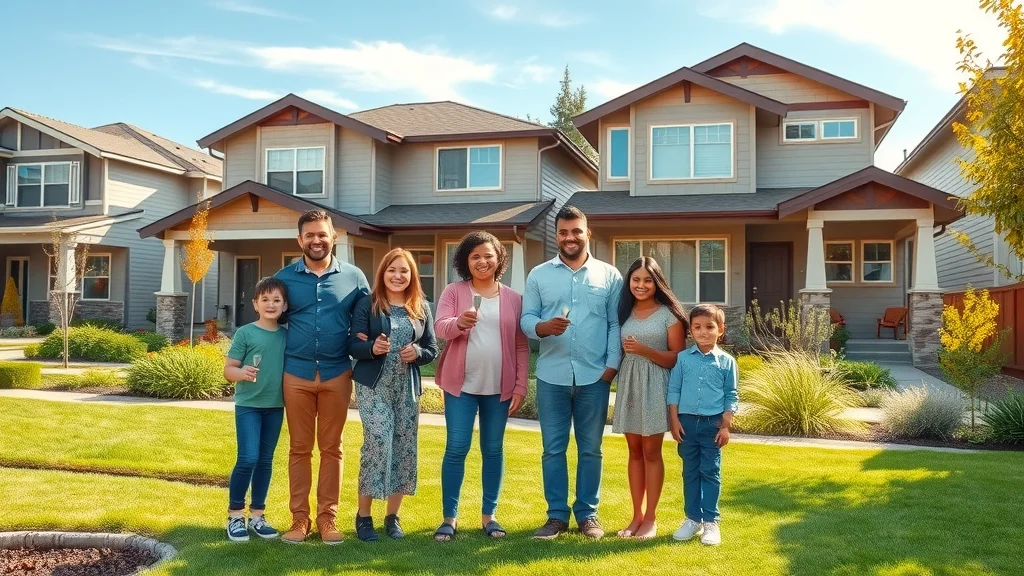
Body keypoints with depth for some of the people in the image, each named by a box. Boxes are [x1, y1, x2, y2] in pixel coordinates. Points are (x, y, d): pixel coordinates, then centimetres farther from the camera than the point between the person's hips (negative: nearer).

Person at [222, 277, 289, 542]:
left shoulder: (286, 336, 4)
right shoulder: (245, 333, -7)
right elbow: (228, 369, -6)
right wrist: (242, 373, -25)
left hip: (275, 406, 4)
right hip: (248, 405, -4)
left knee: (265, 461, 10)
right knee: (248, 459, -9)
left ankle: (257, 515, 21)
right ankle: (235, 515, 7)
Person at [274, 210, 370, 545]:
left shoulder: (353, 277, 2)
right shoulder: (285, 278, 4)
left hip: (337, 374, 0)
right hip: (296, 373, 1)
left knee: (331, 448, 7)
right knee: (299, 448, 7)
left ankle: (327, 517, 16)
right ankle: (299, 518, 16)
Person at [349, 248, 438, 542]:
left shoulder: (421, 308, 8)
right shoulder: (367, 304, -1)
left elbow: (432, 349, 10)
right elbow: (353, 345, -4)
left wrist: (417, 353, -11)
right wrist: (372, 348, -24)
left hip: (407, 388, 4)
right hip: (374, 386, -3)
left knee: (404, 447, 5)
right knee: (378, 442, -14)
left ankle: (392, 516, 20)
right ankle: (363, 515, 2)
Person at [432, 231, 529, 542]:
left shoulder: (513, 298, 6)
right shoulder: (454, 291, 3)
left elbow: (522, 346, 6)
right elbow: (439, 327, -11)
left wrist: (521, 385, 0)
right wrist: (459, 322, -32)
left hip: (500, 386, 2)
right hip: (461, 384, -1)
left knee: (493, 450, 9)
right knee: (456, 449, -2)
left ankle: (489, 514, 20)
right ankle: (449, 516, 9)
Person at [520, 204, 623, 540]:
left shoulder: (609, 275, 5)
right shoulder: (538, 275, 6)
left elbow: (616, 324, 2)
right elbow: (526, 318, 2)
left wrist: (612, 364, -7)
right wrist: (543, 327, -20)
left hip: (594, 377, 0)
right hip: (551, 376, 1)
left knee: (590, 449, 9)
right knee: (553, 449, 6)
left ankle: (588, 513, 21)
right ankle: (557, 515, 17)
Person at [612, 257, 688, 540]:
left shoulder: (668, 314, -5)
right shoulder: (624, 311, 10)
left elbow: (677, 358, -9)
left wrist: (644, 350, -19)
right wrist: (627, 351, 0)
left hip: (655, 386, -5)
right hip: (629, 383, 5)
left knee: (651, 452, 0)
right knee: (635, 451, 9)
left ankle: (651, 518, 9)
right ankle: (637, 515, 16)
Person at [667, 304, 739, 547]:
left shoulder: (727, 362, -1)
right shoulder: (683, 358, 1)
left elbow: (731, 397, 2)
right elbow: (673, 390, 3)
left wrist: (725, 426, -3)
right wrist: (674, 420, -2)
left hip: (713, 423, -1)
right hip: (687, 421, 2)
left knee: (710, 473, 4)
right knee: (690, 472, 10)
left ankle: (710, 521, 12)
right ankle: (692, 518, 20)